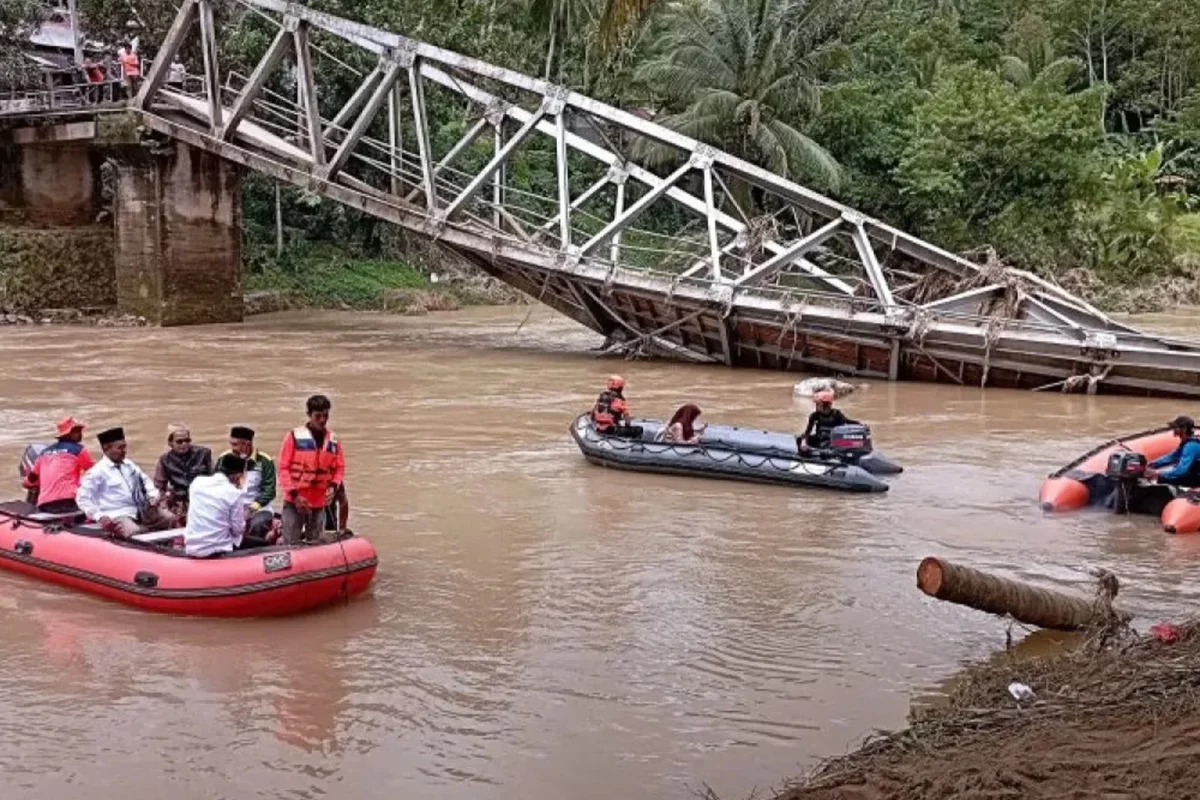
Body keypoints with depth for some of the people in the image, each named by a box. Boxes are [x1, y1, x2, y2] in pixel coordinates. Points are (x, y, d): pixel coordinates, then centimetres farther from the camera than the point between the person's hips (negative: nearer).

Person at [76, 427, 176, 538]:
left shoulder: (129, 464, 13)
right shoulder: (97, 471, -6)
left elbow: (144, 480, 25)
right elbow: (83, 498, -8)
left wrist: (153, 496, 5)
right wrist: (99, 516, -17)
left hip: (141, 511, 7)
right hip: (118, 515, -7)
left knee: (169, 518, -7)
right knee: (134, 533, -35)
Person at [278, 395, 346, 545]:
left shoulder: (333, 440, 3)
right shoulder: (295, 436, -8)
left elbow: (340, 467, 11)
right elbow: (283, 468, -6)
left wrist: (333, 485, -8)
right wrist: (294, 494, -13)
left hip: (319, 503, 4)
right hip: (294, 502, -3)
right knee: (291, 545, -4)